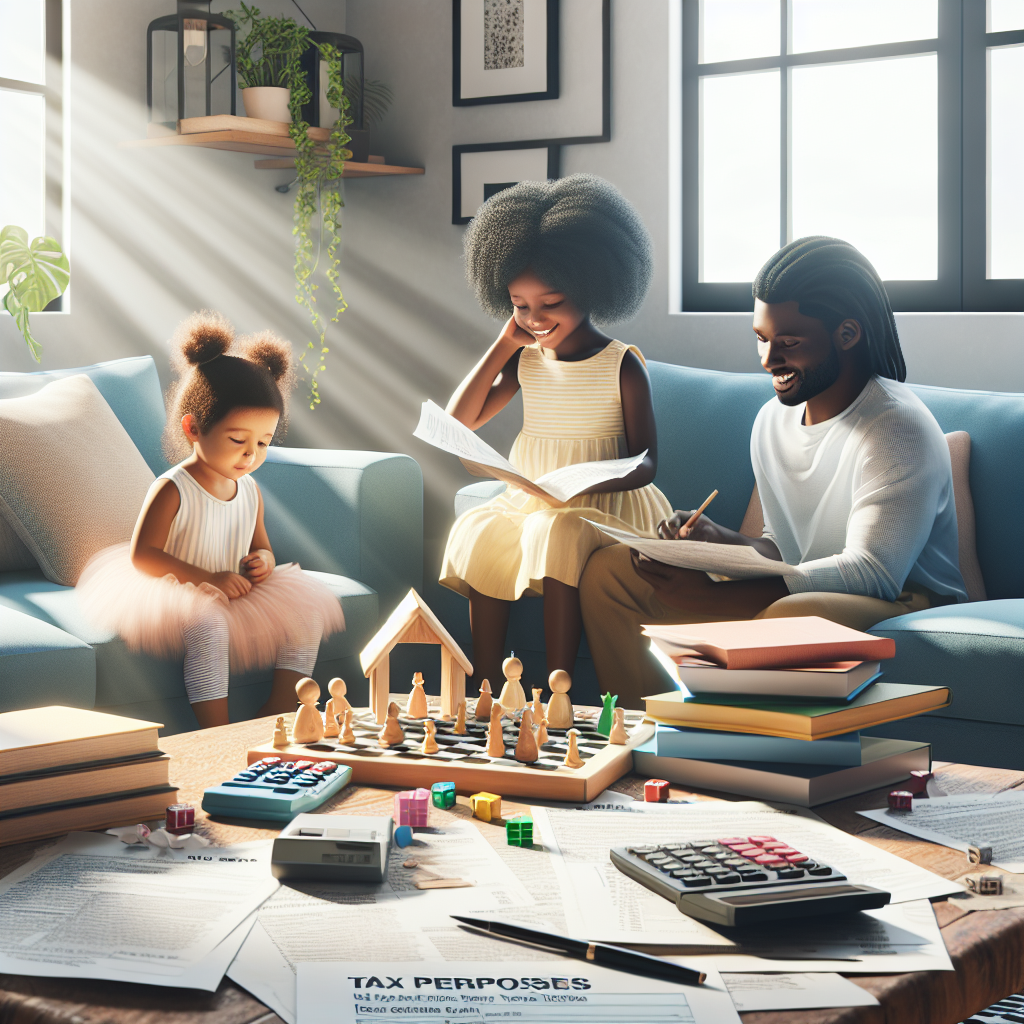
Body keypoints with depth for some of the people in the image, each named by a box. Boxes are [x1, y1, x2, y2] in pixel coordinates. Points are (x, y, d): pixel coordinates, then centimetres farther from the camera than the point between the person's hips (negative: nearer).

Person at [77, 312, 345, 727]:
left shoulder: (249, 491, 7)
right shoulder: (172, 490, -15)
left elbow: (260, 545, 21)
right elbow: (142, 555, -20)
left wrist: (263, 561, -6)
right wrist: (209, 578, -24)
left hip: (238, 599, 7)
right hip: (179, 599, -7)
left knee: (307, 613, -5)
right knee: (209, 628, -36)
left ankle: (274, 720, -5)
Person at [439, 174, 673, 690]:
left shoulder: (621, 366, -6)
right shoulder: (525, 360, 8)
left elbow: (645, 463, -8)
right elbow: (460, 420, 0)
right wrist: (504, 344, -1)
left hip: (606, 506, -5)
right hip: (527, 501, 5)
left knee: (556, 533, -33)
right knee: (480, 532, -21)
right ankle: (485, 687, -16)